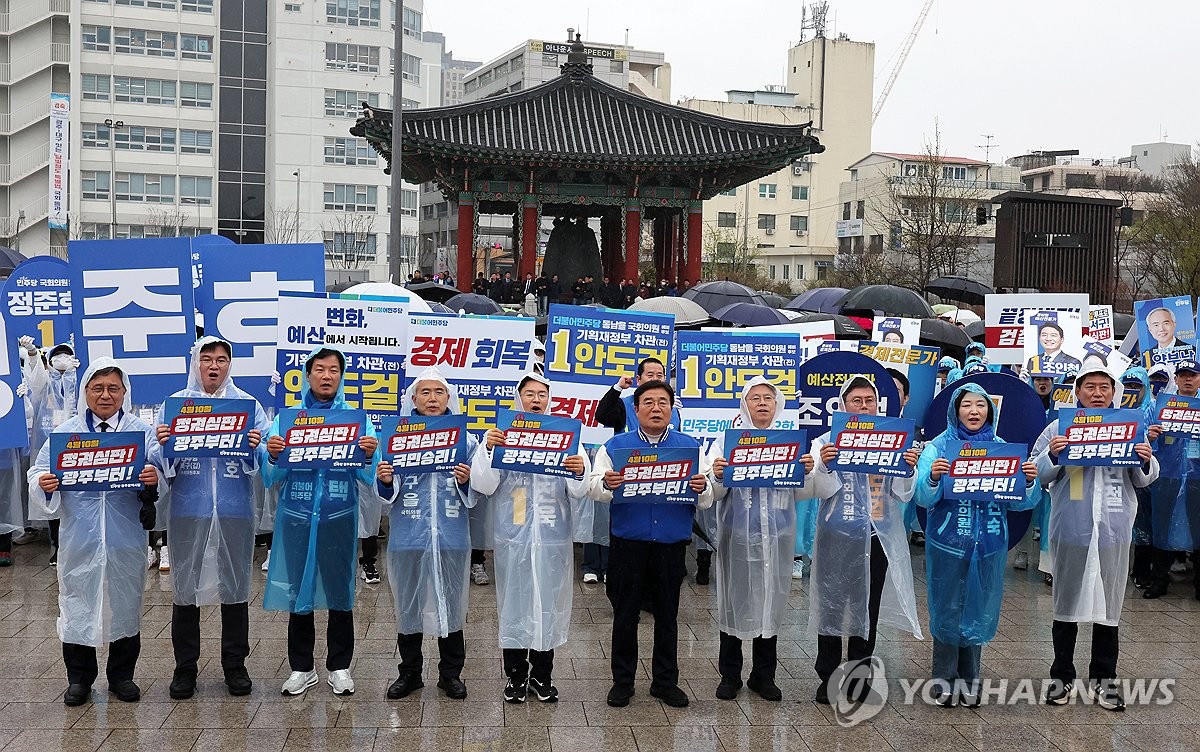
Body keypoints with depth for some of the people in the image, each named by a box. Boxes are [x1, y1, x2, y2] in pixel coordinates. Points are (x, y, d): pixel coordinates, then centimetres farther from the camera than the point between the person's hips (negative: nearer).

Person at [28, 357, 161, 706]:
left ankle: (122, 675, 25)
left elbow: (159, 472, -4)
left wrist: (153, 478, -27)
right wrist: (44, 483, -21)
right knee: (78, 603, 7)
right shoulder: (65, 432, 6)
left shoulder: (142, 431, 3)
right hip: (79, 538, 0)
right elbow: (39, 472, 2)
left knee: (125, 603, 10)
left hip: (125, 537, 0)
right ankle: (79, 678, 22)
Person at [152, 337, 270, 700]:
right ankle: (185, 667, 19)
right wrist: (162, 444, -18)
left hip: (234, 510, 0)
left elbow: (265, 458, 1)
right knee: (185, 587, 5)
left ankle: (235, 665, 20)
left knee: (235, 585, 7)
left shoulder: (249, 405, 6)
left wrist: (256, 446, -21)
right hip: (187, 510, 0)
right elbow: (160, 461, 3)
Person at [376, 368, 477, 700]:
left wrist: (466, 481, -16)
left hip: (451, 536, 0)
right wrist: (385, 480, -16)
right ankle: (409, 672, 23)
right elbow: (389, 494, 5)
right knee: (408, 603, 8)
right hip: (408, 535, 0)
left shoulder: (465, 439, 5)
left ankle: (451, 673, 22)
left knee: (451, 602, 7)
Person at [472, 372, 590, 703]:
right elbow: (484, 486, -6)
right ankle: (516, 674, 21)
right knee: (514, 604, 6)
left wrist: (580, 472, -25)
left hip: (553, 537, 1)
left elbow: (578, 492, -2)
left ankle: (542, 675, 23)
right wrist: (487, 449, -21)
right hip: (513, 536, -1)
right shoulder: (502, 434, 1)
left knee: (549, 603, 9)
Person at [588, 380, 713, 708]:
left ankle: (665, 681, 24)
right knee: (625, 614, 7)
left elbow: (707, 499, 4)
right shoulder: (615, 446, 4)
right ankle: (622, 681, 20)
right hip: (627, 544, -1)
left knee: (667, 615, 10)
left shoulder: (690, 446, 7)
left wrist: (701, 488, -19)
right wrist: (606, 483, -26)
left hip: (671, 545, 1)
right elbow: (593, 487, -4)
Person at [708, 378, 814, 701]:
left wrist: (806, 472, -11)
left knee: (772, 601, 9)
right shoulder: (727, 440, 0)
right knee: (734, 600, 5)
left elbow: (802, 494, 8)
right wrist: (717, 476, -24)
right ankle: (730, 675, 19)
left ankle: (763, 675, 24)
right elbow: (714, 493, -3)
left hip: (777, 535, 2)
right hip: (738, 534, -2)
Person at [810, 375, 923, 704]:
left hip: (878, 538, 2)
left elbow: (903, 495, 4)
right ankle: (827, 676, 14)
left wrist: (909, 471, -15)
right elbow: (821, 492, -7)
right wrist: (824, 466, -25)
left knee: (868, 607, 10)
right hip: (836, 537, -2)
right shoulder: (826, 442, -1)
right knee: (831, 605, 2)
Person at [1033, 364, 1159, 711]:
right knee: (1067, 602, 8)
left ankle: (1103, 678, 22)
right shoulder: (1059, 427, 2)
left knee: (1108, 604, 9)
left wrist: (1146, 462, -9)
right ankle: (1062, 676, 19)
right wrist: (1052, 456, -19)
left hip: (1114, 530, 2)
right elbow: (1037, 474, 0)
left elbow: (1144, 480, 12)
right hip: (1070, 530, -1)